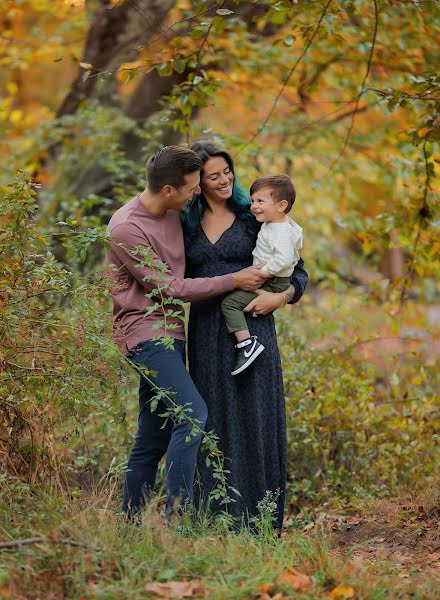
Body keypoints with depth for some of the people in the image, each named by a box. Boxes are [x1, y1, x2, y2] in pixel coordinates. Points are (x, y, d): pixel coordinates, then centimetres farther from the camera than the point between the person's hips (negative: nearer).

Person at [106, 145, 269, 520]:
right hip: (146, 331, -9)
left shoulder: (175, 213, 9)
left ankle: (129, 523, 16)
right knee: (192, 413, -23)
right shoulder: (126, 229, -17)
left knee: (154, 439, 9)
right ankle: (177, 516, -23)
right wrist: (233, 281, -12)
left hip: (169, 332, 9)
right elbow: (169, 287, -16)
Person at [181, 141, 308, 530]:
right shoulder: (187, 224, 10)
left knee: (254, 420, -3)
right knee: (215, 422, 4)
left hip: (250, 328, -2)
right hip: (206, 333, 3)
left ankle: (258, 522, 2)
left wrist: (281, 296, -14)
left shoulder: (254, 218, 3)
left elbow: (299, 273, 5)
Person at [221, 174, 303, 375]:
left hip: (273, 284, -11)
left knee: (230, 302, -17)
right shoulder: (270, 224, 10)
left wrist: (262, 272, -29)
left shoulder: (282, 232, -22)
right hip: (266, 282, 11)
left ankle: (247, 344, -23)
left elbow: (284, 258, -34)